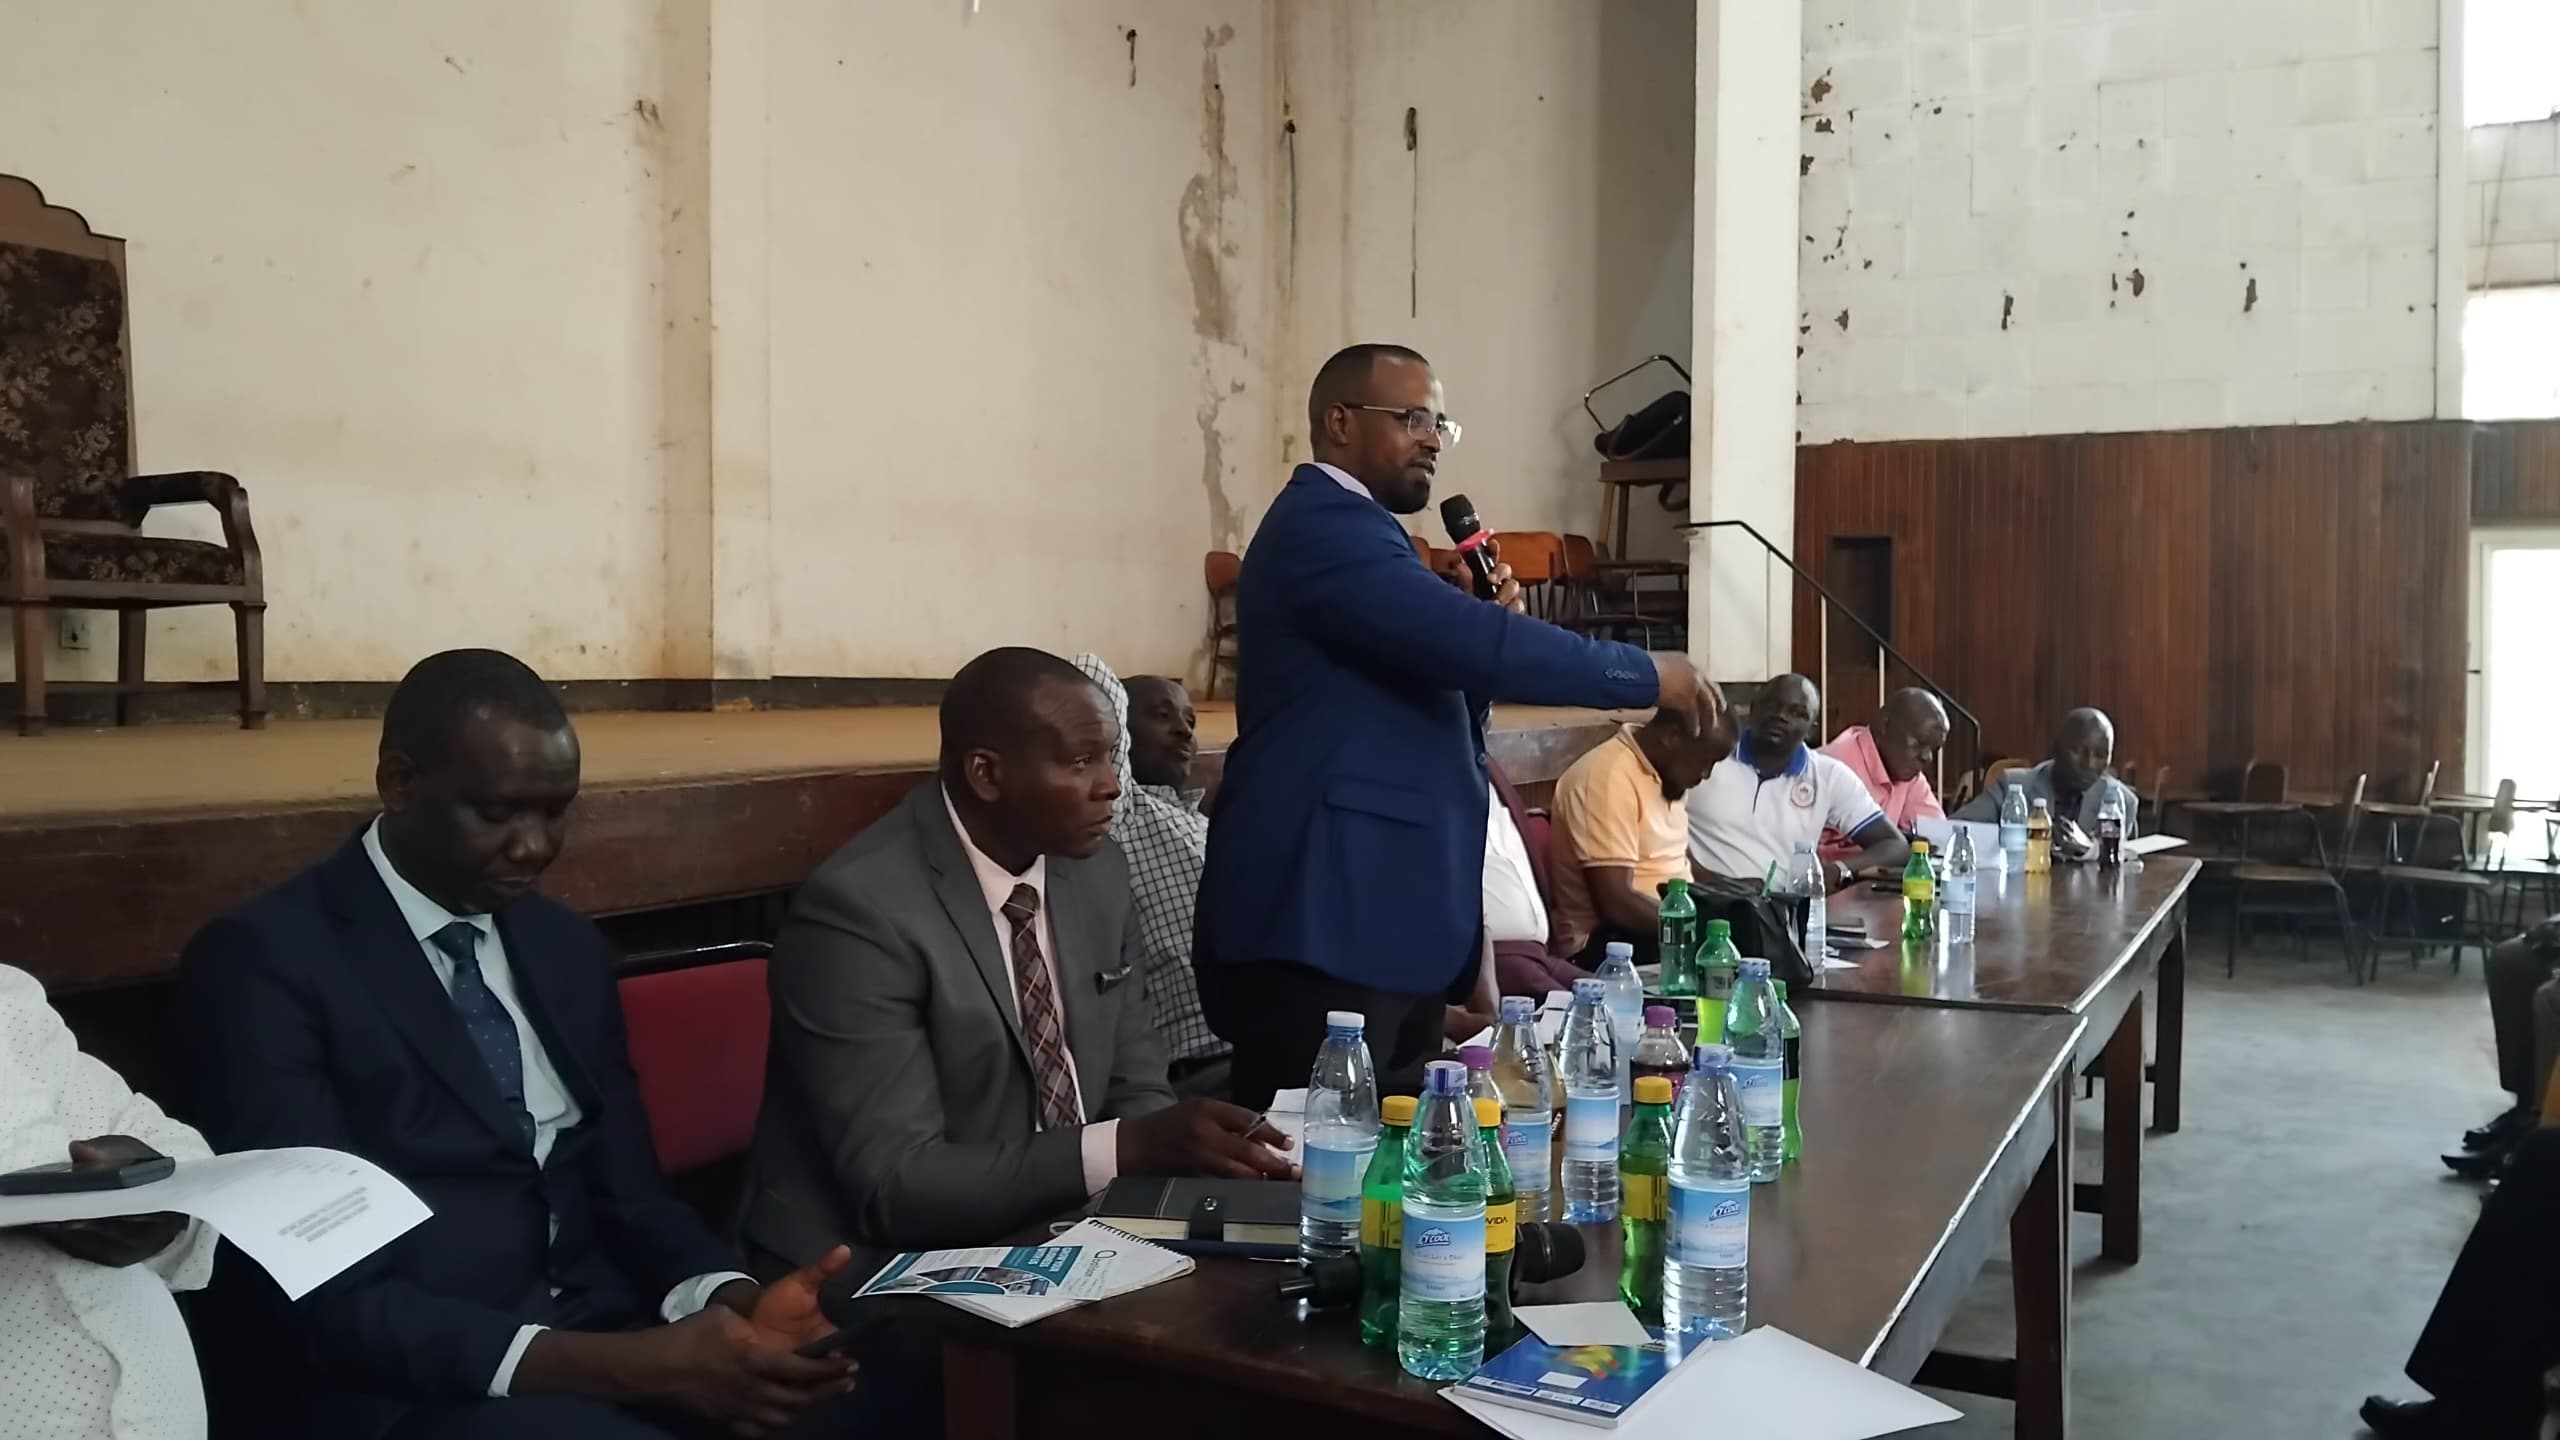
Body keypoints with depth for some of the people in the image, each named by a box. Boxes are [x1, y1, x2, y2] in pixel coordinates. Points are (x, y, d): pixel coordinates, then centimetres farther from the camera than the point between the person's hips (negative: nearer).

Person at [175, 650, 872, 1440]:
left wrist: (737, 1301, -12)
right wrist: (623, 1367, -27)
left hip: (597, 1334, 6)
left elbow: (630, 1195, 11)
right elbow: (322, 1297, -16)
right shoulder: (265, 961, -9)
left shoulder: (569, 947, 11)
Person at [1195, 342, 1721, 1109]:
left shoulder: (1350, 530, 21)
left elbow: (1437, 685, 22)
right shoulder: (1323, 524, -11)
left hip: (1382, 917, 10)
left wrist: (1485, 624, 4)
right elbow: (1469, 643, -23)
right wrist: (1648, 674, -13)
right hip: (1325, 925, -10)